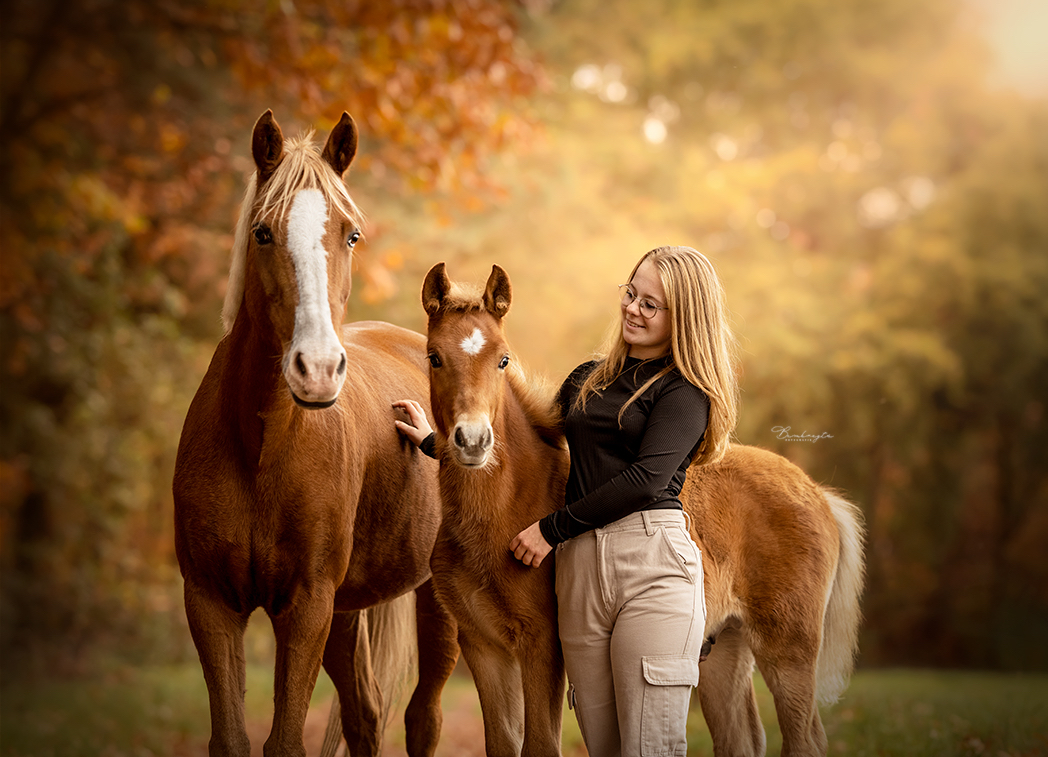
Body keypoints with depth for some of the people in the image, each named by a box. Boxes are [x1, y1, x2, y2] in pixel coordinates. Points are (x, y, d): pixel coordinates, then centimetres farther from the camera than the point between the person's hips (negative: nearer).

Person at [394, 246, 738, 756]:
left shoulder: (685, 389, 1)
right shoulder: (587, 380, 21)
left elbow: (645, 479, -10)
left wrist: (553, 528, -7)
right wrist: (437, 442, 29)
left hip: (652, 564, -6)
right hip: (579, 567, 6)